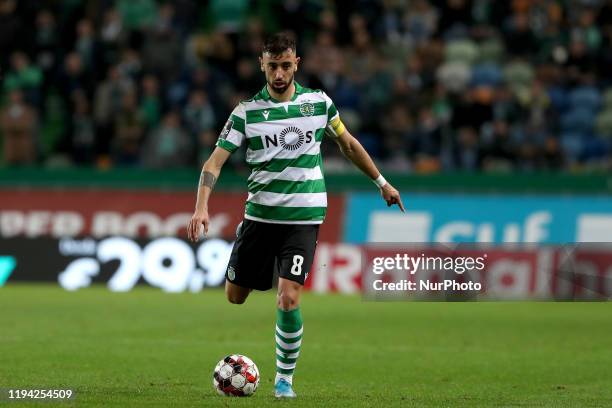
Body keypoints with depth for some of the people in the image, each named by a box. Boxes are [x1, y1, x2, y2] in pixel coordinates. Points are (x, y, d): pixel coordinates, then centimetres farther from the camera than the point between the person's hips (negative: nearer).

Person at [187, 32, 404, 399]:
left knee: (289, 297, -13)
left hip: (304, 216, -1)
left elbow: (348, 144, 18)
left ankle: (285, 378, 2)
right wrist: (202, 207, -20)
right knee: (235, 296, 3)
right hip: (259, 214, 2)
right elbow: (215, 161, -5)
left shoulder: (319, 103, 1)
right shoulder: (247, 111, -2)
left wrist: (381, 182, 23)